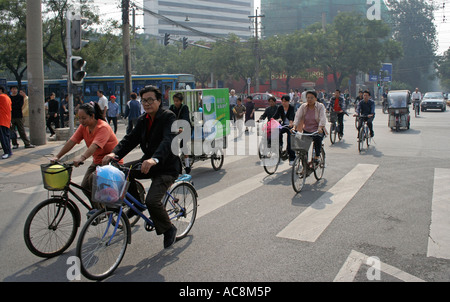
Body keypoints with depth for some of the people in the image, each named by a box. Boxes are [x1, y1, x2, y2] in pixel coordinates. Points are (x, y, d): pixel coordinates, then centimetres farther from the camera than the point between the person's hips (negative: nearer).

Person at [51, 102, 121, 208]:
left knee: (93, 179, -29)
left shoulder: (103, 127, -23)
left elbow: (95, 145, -37)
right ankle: (97, 210, 17)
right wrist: (57, 157, -15)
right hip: (97, 161, 8)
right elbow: (71, 142, -6)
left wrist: (81, 157, -52)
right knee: (85, 186, -4)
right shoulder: (83, 127, 0)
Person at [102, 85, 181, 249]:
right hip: (147, 162, 8)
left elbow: (168, 140, -32)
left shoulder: (168, 117, -16)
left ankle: (168, 229, 6)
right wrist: (114, 153, -21)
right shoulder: (142, 120, 8)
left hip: (167, 167, -7)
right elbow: (131, 138, -2)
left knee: (152, 201, -23)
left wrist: (154, 159, -50)